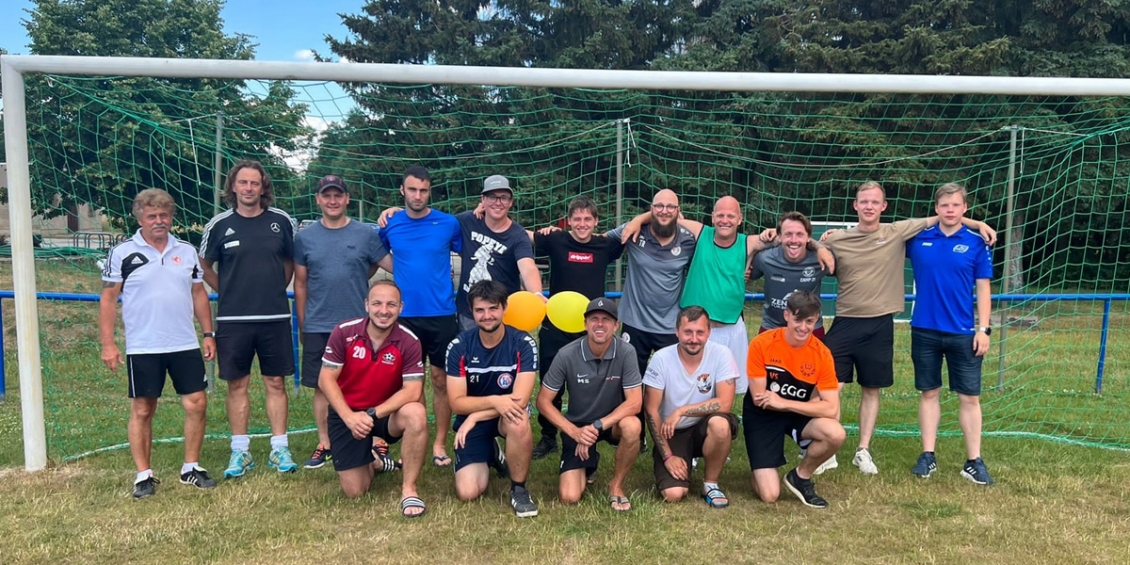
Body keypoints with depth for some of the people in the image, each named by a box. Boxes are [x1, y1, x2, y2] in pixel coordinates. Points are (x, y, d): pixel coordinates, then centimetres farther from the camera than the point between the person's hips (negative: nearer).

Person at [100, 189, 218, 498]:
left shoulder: (186, 251, 8)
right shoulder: (122, 253, -3)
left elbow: (199, 294, 13)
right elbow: (108, 299, -2)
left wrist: (209, 334, 7)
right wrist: (108, 344, -8)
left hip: (185, 345, 3)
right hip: (142, 348, -3)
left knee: (196, 404, 3)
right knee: (142, 410, 6)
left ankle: (191, 467, 17)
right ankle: (144, 475, 17)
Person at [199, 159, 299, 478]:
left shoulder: (281, 221, 1)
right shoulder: (219, 225, 0)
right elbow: (205, 266, 12)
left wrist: (277, 290, 8)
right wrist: (227, 291, 5)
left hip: (275, 318, 0)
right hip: (233, 320, 0)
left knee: (275, 383, 6)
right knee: (237, 385, 6)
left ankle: (280, 449, 15)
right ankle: (240, 452, 17)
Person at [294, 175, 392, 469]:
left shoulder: (366, 234, 0)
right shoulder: (305, 237, 4)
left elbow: (394, 266, 2)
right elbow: (300, 283, 9)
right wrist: (302, 324, 9)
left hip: (358, 325, -1)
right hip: (317, 327, 2)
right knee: (322, 387, 10)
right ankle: (324, 445, 23)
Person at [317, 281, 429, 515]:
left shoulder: (409, 341, -17)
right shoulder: (344, 332, -14)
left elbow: (412, 390, -22)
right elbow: (326, 379, -12)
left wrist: (373, 414, -30)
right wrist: (349, 417, -23)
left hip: (388, 414, 0)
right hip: (348, 414, 1)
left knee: (416, 414, -36)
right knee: (354, 491, -3)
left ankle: (409, 490, -21)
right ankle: (374, 461, 34)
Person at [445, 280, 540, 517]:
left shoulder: (523, 344, -17)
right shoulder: (458, 346, -13)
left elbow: (520, 400, -22)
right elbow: (457, 403, -15)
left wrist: (476, 415, -22)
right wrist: (493, 401, -31)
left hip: (507, 417, -1)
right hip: (470, 422, 2)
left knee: (518, 420, -38)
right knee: (468, 493, -12)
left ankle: (518, 488, -13)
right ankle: (492, 455, 23)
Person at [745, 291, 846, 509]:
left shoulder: (821, 353, -13)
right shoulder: (762, 344, -20)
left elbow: (831, 409, -17)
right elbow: (759, 399, -16)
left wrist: (784, 402, -24)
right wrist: (812, 403, -14)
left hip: (798, 415, 3)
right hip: (762, 416, -3)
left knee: (836, 434, -29)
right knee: (770, 495, -14)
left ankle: (801, 477, 1)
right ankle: (758, 472, 25)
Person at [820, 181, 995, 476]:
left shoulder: (897, 232, 0)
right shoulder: (837, 240, 1)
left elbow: (939, 218, 7)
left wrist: (978, 224, -1)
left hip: (879, 326, 1)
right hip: (845, 323, 0)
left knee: (871, 390, 10)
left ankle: (863, 450, 22)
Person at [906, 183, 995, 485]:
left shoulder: (977, 243, -1)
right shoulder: (918, 239, 1)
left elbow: (983, 288, 1)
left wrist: (983, 329, -5)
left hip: (963, 333, -1)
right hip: (925, 331, 1)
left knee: (970, 397, 4)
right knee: (929, 393, 10)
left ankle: (974, 461, 15)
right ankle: (928, 456, 18)